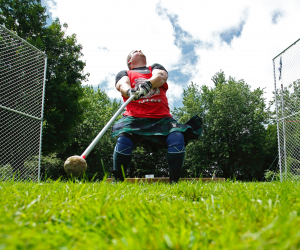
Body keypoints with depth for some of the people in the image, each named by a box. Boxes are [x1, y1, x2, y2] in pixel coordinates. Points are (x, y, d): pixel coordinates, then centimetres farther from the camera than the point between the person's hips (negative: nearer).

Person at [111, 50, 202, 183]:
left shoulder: (156, 67, 27)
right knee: (124, 139, -28)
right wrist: (131, 91, -28)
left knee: (177, 138, -24)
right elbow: (122, 84, -2)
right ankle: (117, 181, -13)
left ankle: (174, 182, -14)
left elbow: (160, 76, 2)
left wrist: (147, 84, -22)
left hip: (161, 118, 2)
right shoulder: (124, 73, 22)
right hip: (134, 117, -1)